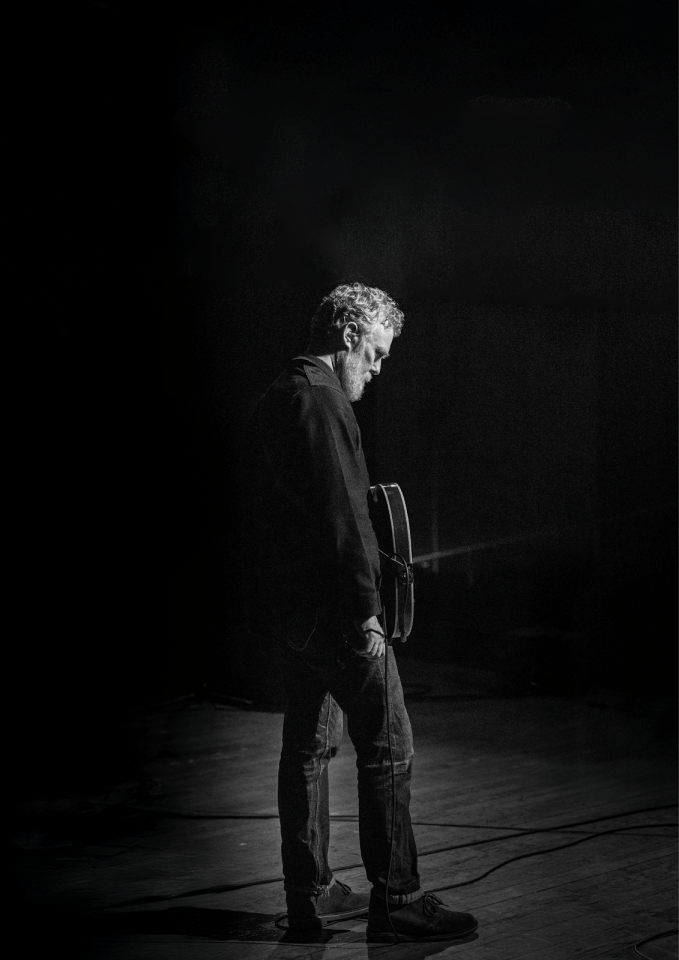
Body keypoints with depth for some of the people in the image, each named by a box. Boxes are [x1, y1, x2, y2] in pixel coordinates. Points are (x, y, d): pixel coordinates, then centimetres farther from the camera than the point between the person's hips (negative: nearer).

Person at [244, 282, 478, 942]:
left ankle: (309, 894, 21)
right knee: (387, 747, -5)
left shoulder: (276, 398, 16)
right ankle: (394, 903, -2)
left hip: (288, 608, 10)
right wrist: (364, 611, -19)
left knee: (308, 746, 14)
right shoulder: (318, 401, -16)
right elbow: (338, 515, -21)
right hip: (329, 608, -10)